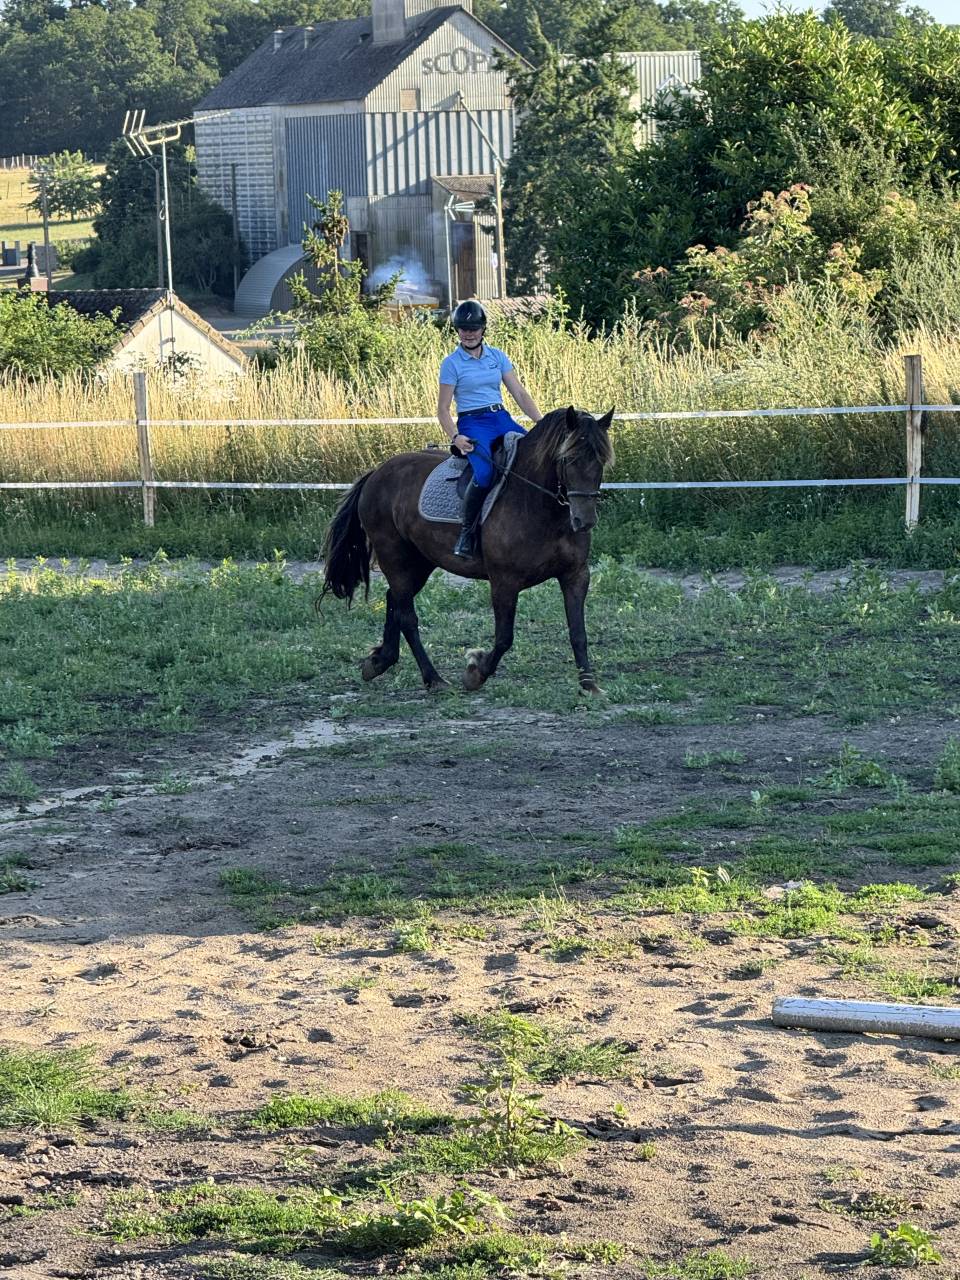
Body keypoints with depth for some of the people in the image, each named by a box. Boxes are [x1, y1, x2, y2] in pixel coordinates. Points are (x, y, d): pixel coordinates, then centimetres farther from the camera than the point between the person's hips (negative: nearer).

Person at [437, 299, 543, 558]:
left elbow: (520, 394, 10)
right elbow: (443, 409, 0)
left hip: (501, 419, 5)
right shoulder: (452, 363, 1)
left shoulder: (497, 356, 12)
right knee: (484, 472, -34)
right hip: (472, 424, -5)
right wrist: (455, 437, -17)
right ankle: (467, 533, -22)